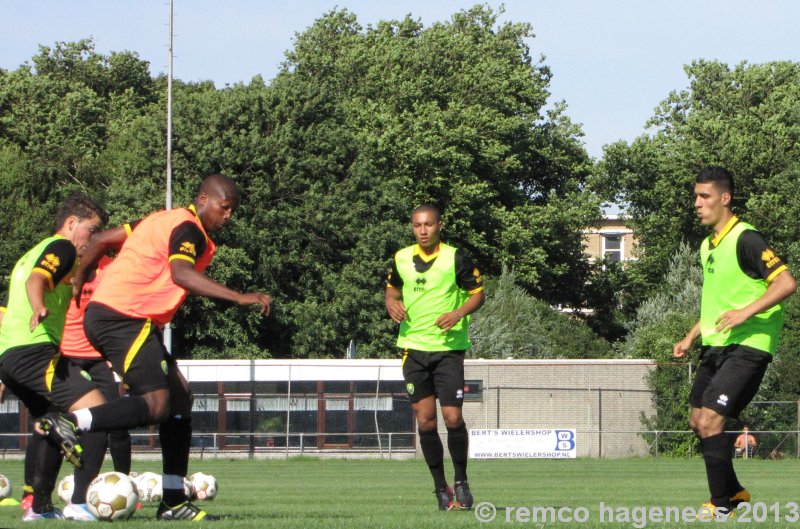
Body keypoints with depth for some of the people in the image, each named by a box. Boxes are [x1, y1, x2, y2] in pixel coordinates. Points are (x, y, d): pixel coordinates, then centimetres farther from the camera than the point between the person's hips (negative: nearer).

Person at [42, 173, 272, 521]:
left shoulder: (165, 220, 21)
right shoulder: (189, 229, -9)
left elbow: (102, 241, 25)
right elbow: (181, 273, -30)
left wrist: (77, 283, 32)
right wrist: (239, 298, -34)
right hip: (123, 319, -11)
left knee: (179, 397, 9)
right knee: (156, 405, -18)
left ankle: (173, 501, 7)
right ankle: (70, 424, -18)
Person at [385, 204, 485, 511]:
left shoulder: (456, 259, -6)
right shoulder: (401, 259, 6)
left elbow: (478, 294, -1)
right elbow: (392, 288, 22)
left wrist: (459, 313, -19)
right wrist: (391, 303, -1)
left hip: (448, 347, -3)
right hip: (413, 347, 3)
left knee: (453, 417, -9)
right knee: (424, 420, 2)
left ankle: (461, 481, 10)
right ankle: (441, 488, 11)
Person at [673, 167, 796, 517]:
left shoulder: (745, 239, -14)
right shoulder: (707, 245, 15)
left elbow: (787, 283, -21)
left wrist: (747, 312, -28)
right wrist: (690, 338, 21)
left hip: (746, 347, -9)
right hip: (715, 345, 9)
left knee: (710, 420, -16)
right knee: (698, 421, 12)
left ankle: (723, 506, -7)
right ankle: (733, 492, 27)